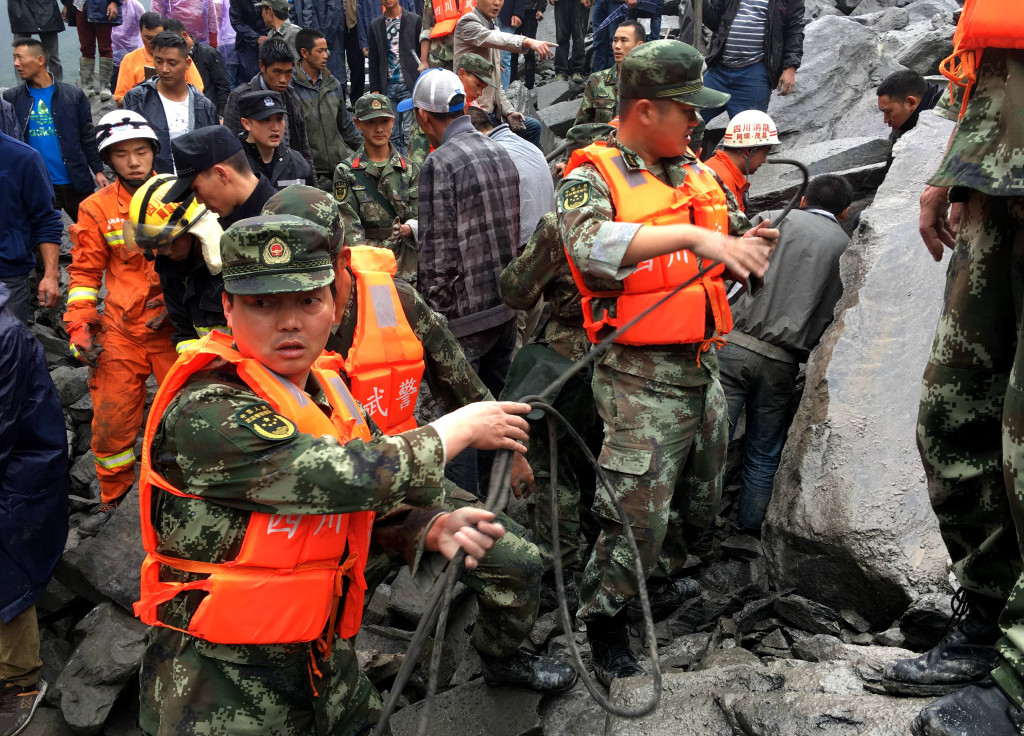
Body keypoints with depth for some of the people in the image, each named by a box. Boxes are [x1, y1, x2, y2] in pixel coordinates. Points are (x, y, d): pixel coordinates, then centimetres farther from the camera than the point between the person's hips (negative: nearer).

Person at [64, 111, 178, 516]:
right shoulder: (97, 208, 2)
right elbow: (85, 272, 7)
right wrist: (79, 324, -2)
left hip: (175, 326, 0)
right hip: (121, 330, 1)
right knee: (112, 417, 5)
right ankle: (112, 493, 27)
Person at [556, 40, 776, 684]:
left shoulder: (695, 173, 12)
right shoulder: (593, 177, -11)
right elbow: (590, 244, -34)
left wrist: (743, 246, 0)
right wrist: (693, 236, -40)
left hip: (703, 366, 8)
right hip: (642, 376, -8)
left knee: (702, 497, 22)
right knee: (639, 511, -3)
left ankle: (663, 577, 47)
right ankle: (603, 619, 19)